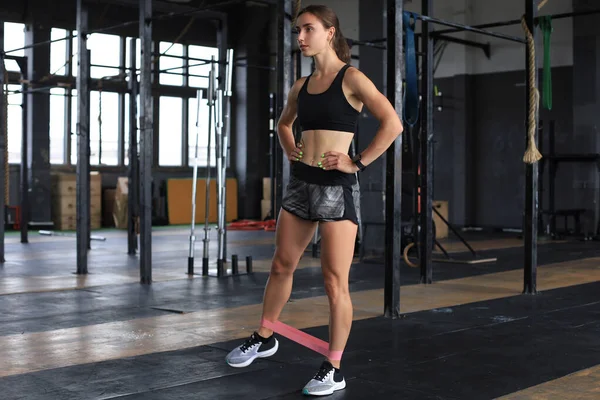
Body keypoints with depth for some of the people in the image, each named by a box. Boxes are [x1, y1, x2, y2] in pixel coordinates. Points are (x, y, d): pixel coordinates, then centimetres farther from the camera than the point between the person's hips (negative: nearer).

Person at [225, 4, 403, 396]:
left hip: (336, 186, -6)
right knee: (281, 266, 16)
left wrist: (358, 162, -14)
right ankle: (264, 337, 35)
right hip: (300, 183, 7)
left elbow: (393, 123, -15)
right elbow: (284, 123, 31)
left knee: (335, 280, -3)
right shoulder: (301, 85, 11)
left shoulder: (351, 78, -7)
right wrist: (291, 152, 14)